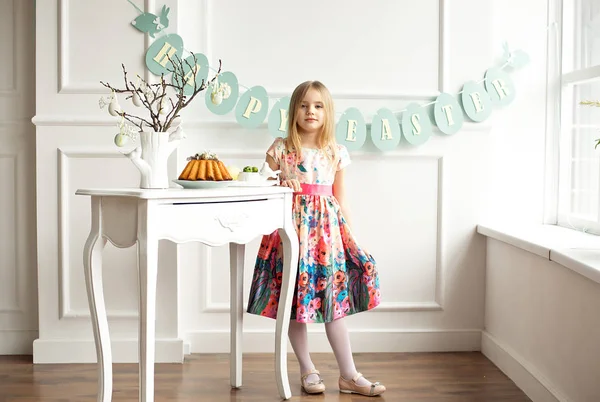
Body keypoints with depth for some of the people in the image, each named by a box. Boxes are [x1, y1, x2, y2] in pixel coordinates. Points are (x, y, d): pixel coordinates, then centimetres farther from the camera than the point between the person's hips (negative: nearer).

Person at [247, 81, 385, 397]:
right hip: (293, 224, -1)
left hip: (328, 225, 2)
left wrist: (349, 233, 8)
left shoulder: (337, 153, 8)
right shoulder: (281, 148, 1)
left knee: (335, 297, 2)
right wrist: (280, 186, -19)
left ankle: (349, 375, 10)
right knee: (294, 296, 2)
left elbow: (340, 197, 12)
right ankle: (307, 370, 18)